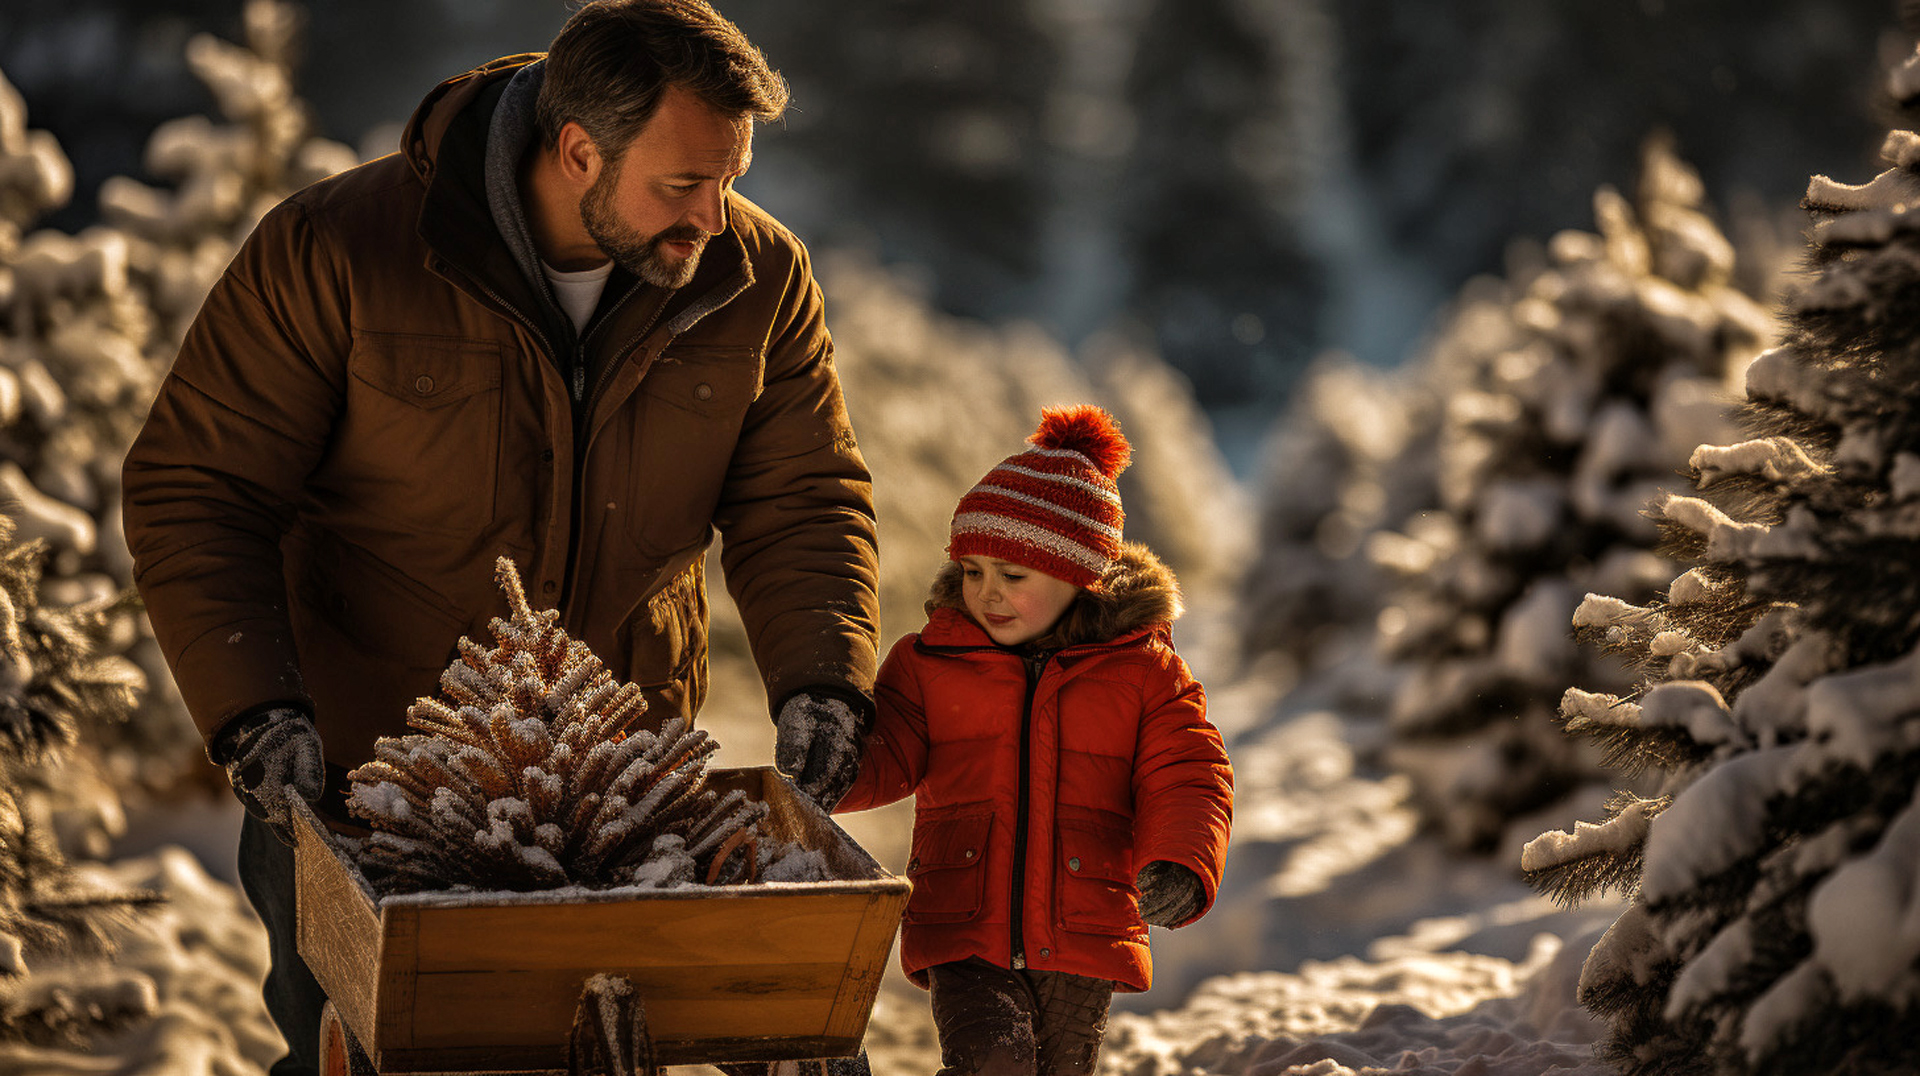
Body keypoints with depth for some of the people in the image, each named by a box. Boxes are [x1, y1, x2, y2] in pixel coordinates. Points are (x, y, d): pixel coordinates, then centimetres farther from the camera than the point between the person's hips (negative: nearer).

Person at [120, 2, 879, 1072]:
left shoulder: (758, 277, -7)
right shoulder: (333, 252, -18)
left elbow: (804, 500, -1)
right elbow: (194, 493, -15)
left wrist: (823, 682, -20)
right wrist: (255, 716, -27)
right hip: (362, 767, -3)